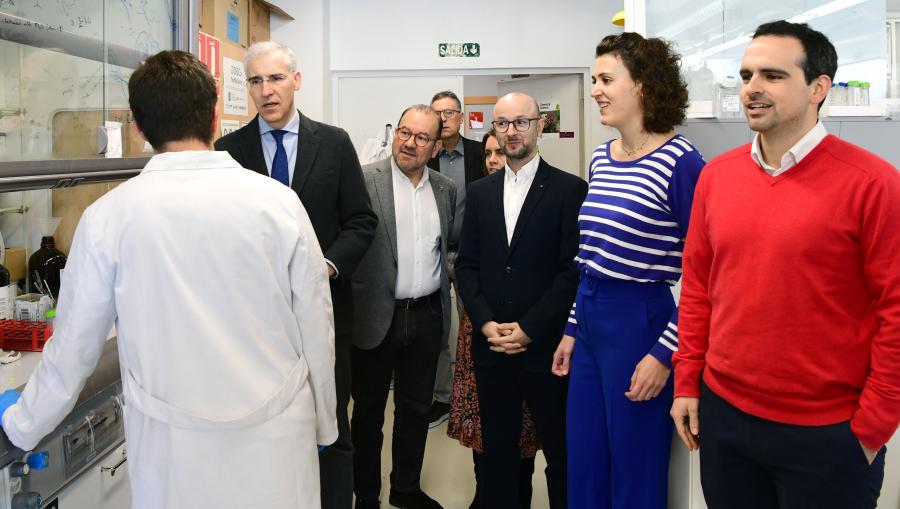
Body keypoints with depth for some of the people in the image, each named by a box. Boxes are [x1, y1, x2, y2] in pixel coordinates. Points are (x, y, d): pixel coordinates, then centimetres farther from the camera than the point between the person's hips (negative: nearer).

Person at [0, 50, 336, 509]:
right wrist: (324, 423, 12)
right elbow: (316, 328, -4)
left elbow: (73, 346, 0)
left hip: (174, 450, 0)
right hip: (276, 436, 1)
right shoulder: (277, 200, -11)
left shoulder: (109, 216, -10)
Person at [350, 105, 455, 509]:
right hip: (377, 316, -4)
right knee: (369, 411, 10)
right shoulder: (364, 180, -8)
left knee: (416, 409, 17)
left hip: (427, 317, 5)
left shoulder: (446, 189, 8)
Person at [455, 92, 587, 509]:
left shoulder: (569, 189, -3)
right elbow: (466, 265, 9)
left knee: (559, 450, 6)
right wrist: (486, 324, -5)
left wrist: (529, 329, -12)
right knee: (496, 449, 13)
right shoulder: (479, 192, 11)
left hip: (545, 346, -4)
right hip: (491, 346, 4)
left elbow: (573, 269, -9)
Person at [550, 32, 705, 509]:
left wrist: (664, 353, -15)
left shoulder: (680, 163, -14)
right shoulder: (601, 159, 9)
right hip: (590, 318, 8)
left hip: (640, 323, -7)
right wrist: (572, 329, 17)